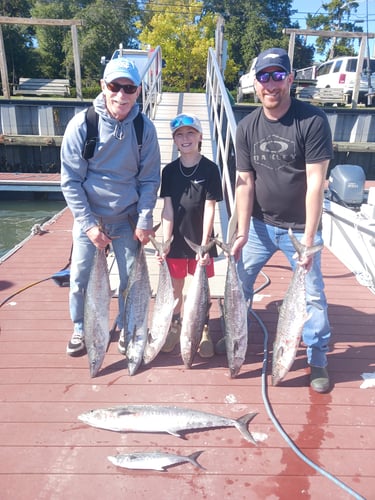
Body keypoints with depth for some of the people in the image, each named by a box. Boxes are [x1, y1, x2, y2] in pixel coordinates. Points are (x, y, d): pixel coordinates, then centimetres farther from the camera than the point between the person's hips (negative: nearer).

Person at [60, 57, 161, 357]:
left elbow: (149, 179, -2)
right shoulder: (82, 124, -11)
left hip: (127, 219, 1)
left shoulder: (144, 128, -7)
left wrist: (144, 221, -7)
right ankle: (80, 329, 32)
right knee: (80, 278, 5)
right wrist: (89, 224, -12)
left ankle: (125, 328, 32)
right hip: (89, 217, 0)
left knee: (131, 278, 6)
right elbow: (70, 180, -8)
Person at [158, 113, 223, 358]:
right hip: (176, 239, 3)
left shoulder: (210, 169, -7)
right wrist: (165, 242, -10)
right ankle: (175, 326, 33)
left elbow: (210, 208, -10)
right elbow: (167, 208, -2)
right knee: (175, 285, 14)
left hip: (201, 240, -2)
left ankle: (203, 329, 26)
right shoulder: (169, 170, 1)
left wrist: (205, 243, -14)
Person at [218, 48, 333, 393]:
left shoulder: (313, 121, -13)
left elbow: (315, 183, -15)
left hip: (300, 228, -3)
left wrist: (309, 237, -16)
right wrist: (242, 233, -7)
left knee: (312, 294, 4)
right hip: (260, 224, 4)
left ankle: (318, 360, 24)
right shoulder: (247, 127, -1)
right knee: (238, 280, 10)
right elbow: (244, 182, -3)